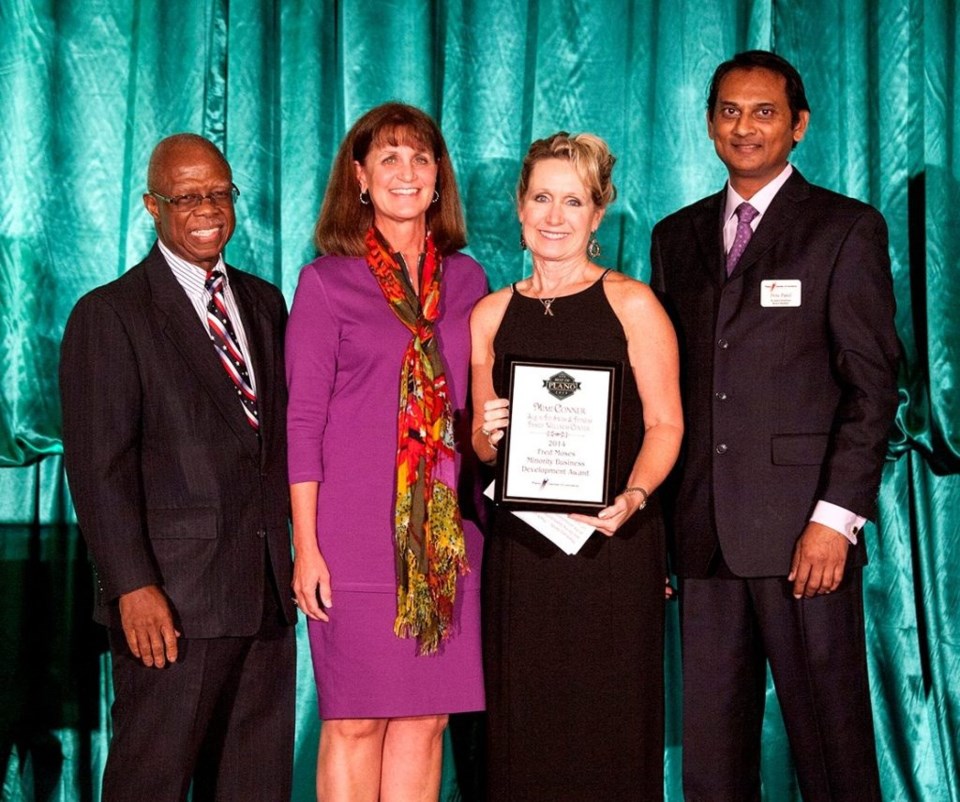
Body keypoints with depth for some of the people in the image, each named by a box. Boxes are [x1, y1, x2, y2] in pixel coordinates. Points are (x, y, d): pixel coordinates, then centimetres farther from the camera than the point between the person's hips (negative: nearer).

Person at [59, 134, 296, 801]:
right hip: (173, 599, -5)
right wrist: (132, 587, -17)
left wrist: (293, 555, 9)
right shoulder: (109, 315, -3)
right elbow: (99, 467, -10)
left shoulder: (264, 303, 16)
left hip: (268, 593, 6)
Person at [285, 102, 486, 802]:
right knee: (355, 721, 0)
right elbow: (303, 421, -2)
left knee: (426, 717, 5)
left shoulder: (467, 280, 11)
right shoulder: (326, 281, 0)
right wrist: (306, 547, -7)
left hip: (445, 530, 4)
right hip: (356, 529, -3)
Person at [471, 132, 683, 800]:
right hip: (520, 546, 3)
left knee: (611, 726, -2)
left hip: (613, 543, -3)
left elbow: (665, 425, -3)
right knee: (523, 728, 4)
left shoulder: (631, 305, 2)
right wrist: (487, 434, -6)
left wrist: (632, 498, -20)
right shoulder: (491, 315, 11)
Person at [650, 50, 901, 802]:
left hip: (805, 531, -4)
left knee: (829, 730, 1)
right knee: (712, 734, 8)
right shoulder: (677, 236, 15)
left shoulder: (848, 228, 1)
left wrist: (837, 516, -13)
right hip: (704, 532, 4)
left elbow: (873, 383, -4)